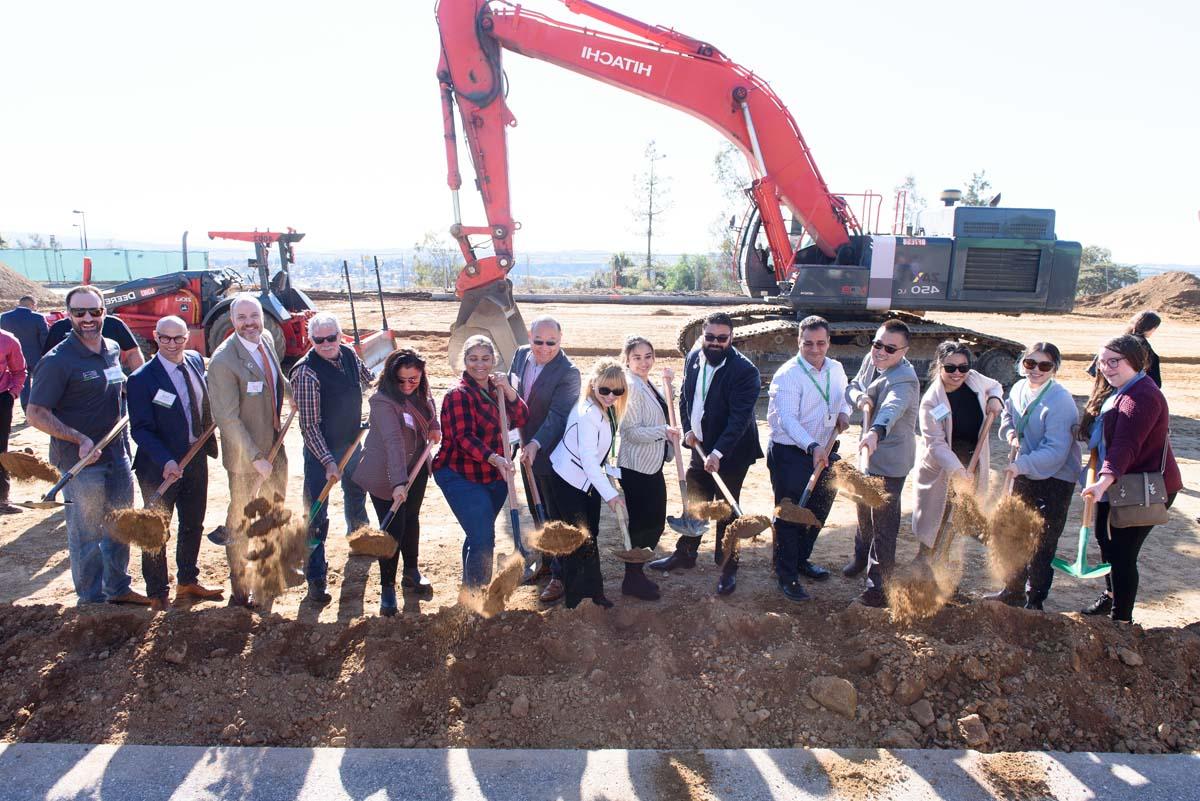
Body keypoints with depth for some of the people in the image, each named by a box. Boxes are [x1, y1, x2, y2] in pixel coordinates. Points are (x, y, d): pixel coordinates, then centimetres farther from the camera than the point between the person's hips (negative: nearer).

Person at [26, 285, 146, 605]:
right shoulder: (58, 360, -15)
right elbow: (36, 414, -16)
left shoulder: (113, 350, 6)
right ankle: (91, 599, 23)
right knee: (87, 536, 6)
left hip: (118, 456, 7)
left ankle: (118, 588, 34)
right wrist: (80, 439, -24)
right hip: (81, 462, -7)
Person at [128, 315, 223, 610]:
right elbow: (140, 429, -18)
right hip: (160, 465, -6)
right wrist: (166, 461, -29)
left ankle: (188, 582, 37)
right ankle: (157, 594, 24)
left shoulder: (196, 360, 1)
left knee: (193, 525, 19)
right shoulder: (142, 378, -16)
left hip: (197, 459, 6)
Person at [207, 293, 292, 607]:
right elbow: (228, 419, -24)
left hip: (275, 445, 8)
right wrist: (256, 457, -24)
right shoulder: (223, 361, -24)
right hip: (245, 454, -8)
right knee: (241, 520, 9)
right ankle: (239, 589, 25)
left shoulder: (266, 340, -1)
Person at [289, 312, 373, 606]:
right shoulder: (306, 372, -23)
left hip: (352, 442, 7)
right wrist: (328, 461, -25)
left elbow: (369, 380, 18)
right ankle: (316, 579, 7)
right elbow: (309, 425, -22)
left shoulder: (349, 354, -4)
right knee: (317, 514, -2)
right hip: (321, 450, -7)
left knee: (356, 494, 27)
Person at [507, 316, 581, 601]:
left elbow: (556, 416, -26)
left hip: (552, 453, -7)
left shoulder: (568, 373, -21)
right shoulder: (521, 354, 0)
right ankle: (544, 559, 40)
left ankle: (560, 575, 17)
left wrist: (535, 444, -38)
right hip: (528, 448, 7)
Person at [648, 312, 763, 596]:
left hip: (731, 452, -6)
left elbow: (740, 417, -25)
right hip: (700, 446, 6)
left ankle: (728, 567, 21)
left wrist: (718, 453, -31)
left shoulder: (744, 370, -21)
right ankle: (685, 554, 36)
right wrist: (688, 429, -2)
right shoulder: (693, 358, -1)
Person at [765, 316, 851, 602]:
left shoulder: (836, 369, 5)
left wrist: (844, 413, 0)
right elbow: (788, 419, -28)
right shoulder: (788, 375, -18)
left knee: (818, 511, 19)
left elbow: (844, 398, 24)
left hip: (823, 453, 7)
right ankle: (786, 575, 16)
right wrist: (813, 447, -42)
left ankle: (801, 559, 40)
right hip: (790, 453, -7)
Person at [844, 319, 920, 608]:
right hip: (870, 452, 9)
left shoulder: (904, 380, -28)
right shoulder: (871, 360, -2)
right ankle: (862, 556, 50)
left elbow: (892, 407, -47)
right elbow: (852, 386, 8)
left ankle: (877, 584, 13)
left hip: (891, 459, -8)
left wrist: (876, 432, -67)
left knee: (884, 521, 0)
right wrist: (858, 397, -17)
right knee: (864, 510, 27)